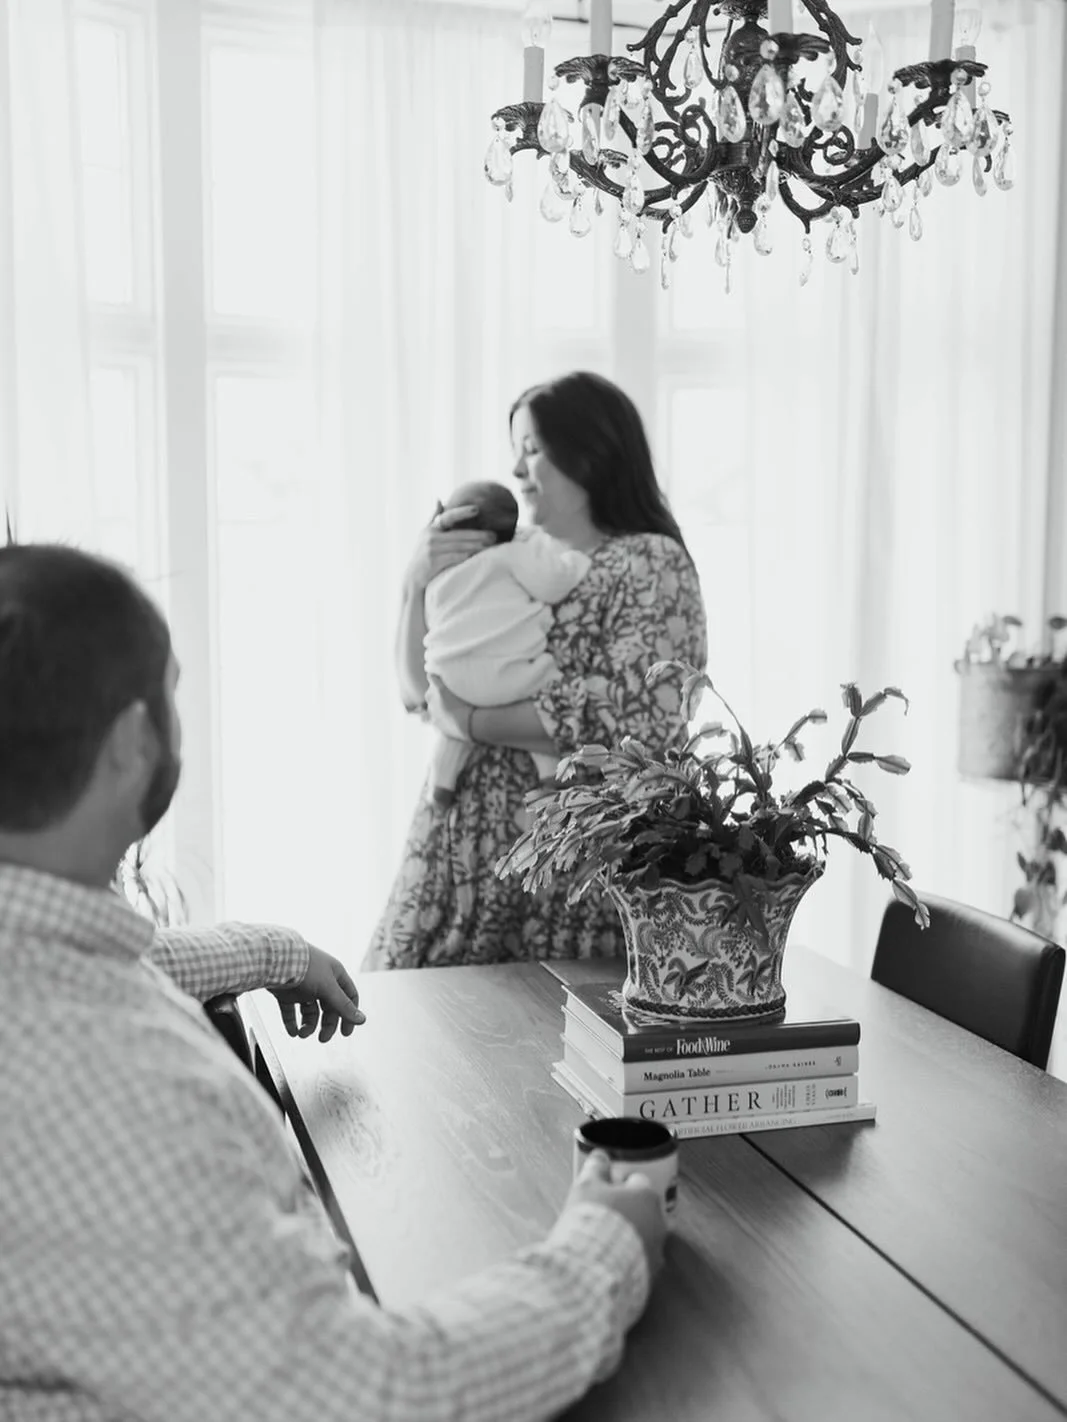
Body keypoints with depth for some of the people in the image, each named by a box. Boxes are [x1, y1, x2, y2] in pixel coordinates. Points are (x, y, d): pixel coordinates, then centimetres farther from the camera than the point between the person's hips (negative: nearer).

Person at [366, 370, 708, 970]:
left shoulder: (652, 563, -6)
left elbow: (637, 714, -20)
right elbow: (421, 690, 12)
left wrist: (471, 720, -15)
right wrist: (419, 581, -4)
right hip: (459, 849, 6)